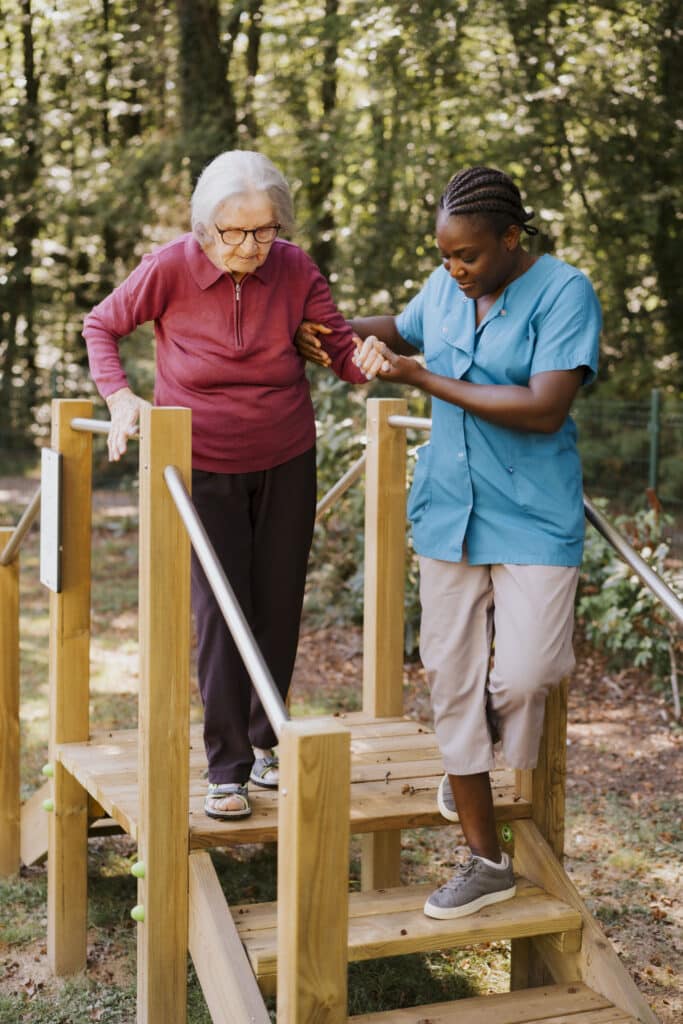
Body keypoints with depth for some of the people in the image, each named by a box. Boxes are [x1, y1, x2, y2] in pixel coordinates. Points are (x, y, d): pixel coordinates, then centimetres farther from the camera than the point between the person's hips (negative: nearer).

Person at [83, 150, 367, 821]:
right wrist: (120, 397, -16)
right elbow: (101, 326, -1)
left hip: (286, 464, 3)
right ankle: (226, 771, 3)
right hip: (203, 469, -2)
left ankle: (265, 741, 30)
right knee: (220, 611, -7)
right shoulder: (171, 269, -15)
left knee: (279, 607, 9)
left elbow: (340, 345, -11)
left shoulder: (294, 269, -9)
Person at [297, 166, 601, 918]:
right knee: (451, 679, 6)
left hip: (532, 518, -5)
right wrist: (336, 333, 11)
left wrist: (424, 378, -19)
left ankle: (493, 737, 26)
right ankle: (486, 862, 19)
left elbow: (545, 409, -22)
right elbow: (403, 329, 30)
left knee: (522, 677, -15)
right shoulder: (446, 288, 7)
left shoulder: (564, 293, -12)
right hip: (448, 512, 5)